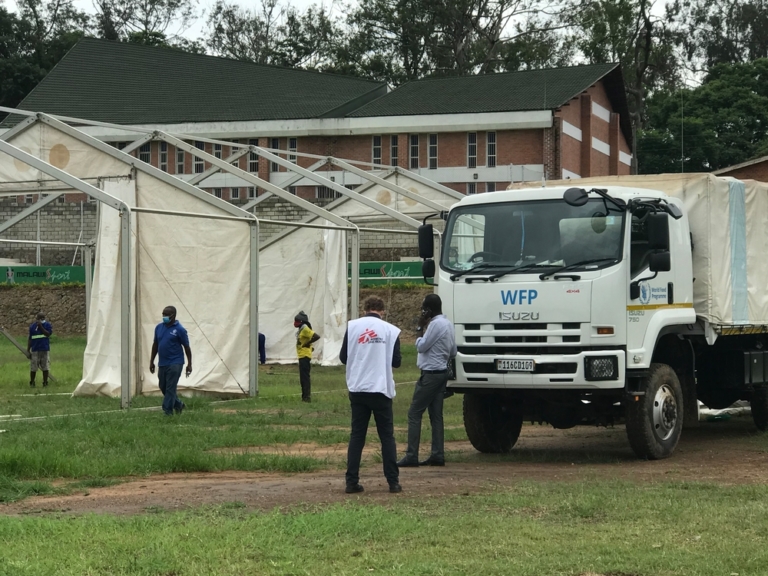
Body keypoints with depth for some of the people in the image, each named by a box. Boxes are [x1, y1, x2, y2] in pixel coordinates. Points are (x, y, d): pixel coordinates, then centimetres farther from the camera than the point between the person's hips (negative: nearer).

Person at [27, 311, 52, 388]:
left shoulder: (47, 325, 3)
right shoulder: (32, 326, 5)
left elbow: (48, 334, -13)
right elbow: (30, 339, 8)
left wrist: (41, 326, -16)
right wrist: (28, 350, 5)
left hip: (45, 349, 0)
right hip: (35, 350, 0)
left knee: (45, 367, 2)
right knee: (33, 368, 2)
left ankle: (45, 383, 12)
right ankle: (32, 383, 16)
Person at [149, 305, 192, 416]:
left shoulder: (179, 330, -8)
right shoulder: (159, 327, 8)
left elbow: (187, 347, -4)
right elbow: (155, 345, 17)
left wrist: (189, 364, -5)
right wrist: (151, 361, 16)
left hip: (175, 363, -7)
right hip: (162, 363, 7)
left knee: (170, 388, -8)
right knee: (162, 387, 14)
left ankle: (168, 411, -3)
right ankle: (179, 405, 32)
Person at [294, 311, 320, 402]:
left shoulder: (305, 329, -14)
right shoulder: (301, 330, 15)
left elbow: (317, 336, -24)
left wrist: (307, 343, -18)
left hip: (305, 356, -11)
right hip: (302, 356, 11)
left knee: (305, 377, -11)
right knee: (303, 377, 14)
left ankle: (307, 397, -11)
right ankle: (305, 397, 19)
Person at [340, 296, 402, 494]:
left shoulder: (352, 326, 0)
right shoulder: (391, 330, -2)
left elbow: (343, 357, 4)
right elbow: (396, 362, 1)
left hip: (357, 390, 1)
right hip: (381, 389, -1)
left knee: (356, 435, 7)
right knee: (387, 436, 6)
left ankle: (352, 481, 3)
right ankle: (393, 482, 4)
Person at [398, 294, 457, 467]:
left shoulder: (436, 324, -17)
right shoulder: (447, 323, 12)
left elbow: (421, 346, -14)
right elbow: (453, 352, 17)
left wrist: (421, 329, -3)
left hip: (431, 374, -10)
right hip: (442, 372, 10)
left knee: (414, 414, -6)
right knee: (436, 415, 10)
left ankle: (411, 456, -9)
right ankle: (438, 455, 8)